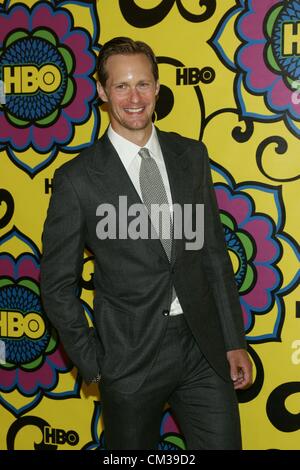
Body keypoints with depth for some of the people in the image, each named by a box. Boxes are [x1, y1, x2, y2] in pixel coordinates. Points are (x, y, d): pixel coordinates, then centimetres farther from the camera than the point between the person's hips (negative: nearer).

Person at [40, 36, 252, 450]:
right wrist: (92, 362, -2)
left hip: (204, 348, 3)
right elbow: (57, 284, -2)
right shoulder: (78, 179, -8)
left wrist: (234, 341, 6)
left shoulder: (191, 156, 4)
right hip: (131, 360, -3)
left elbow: (214, 252, 8)